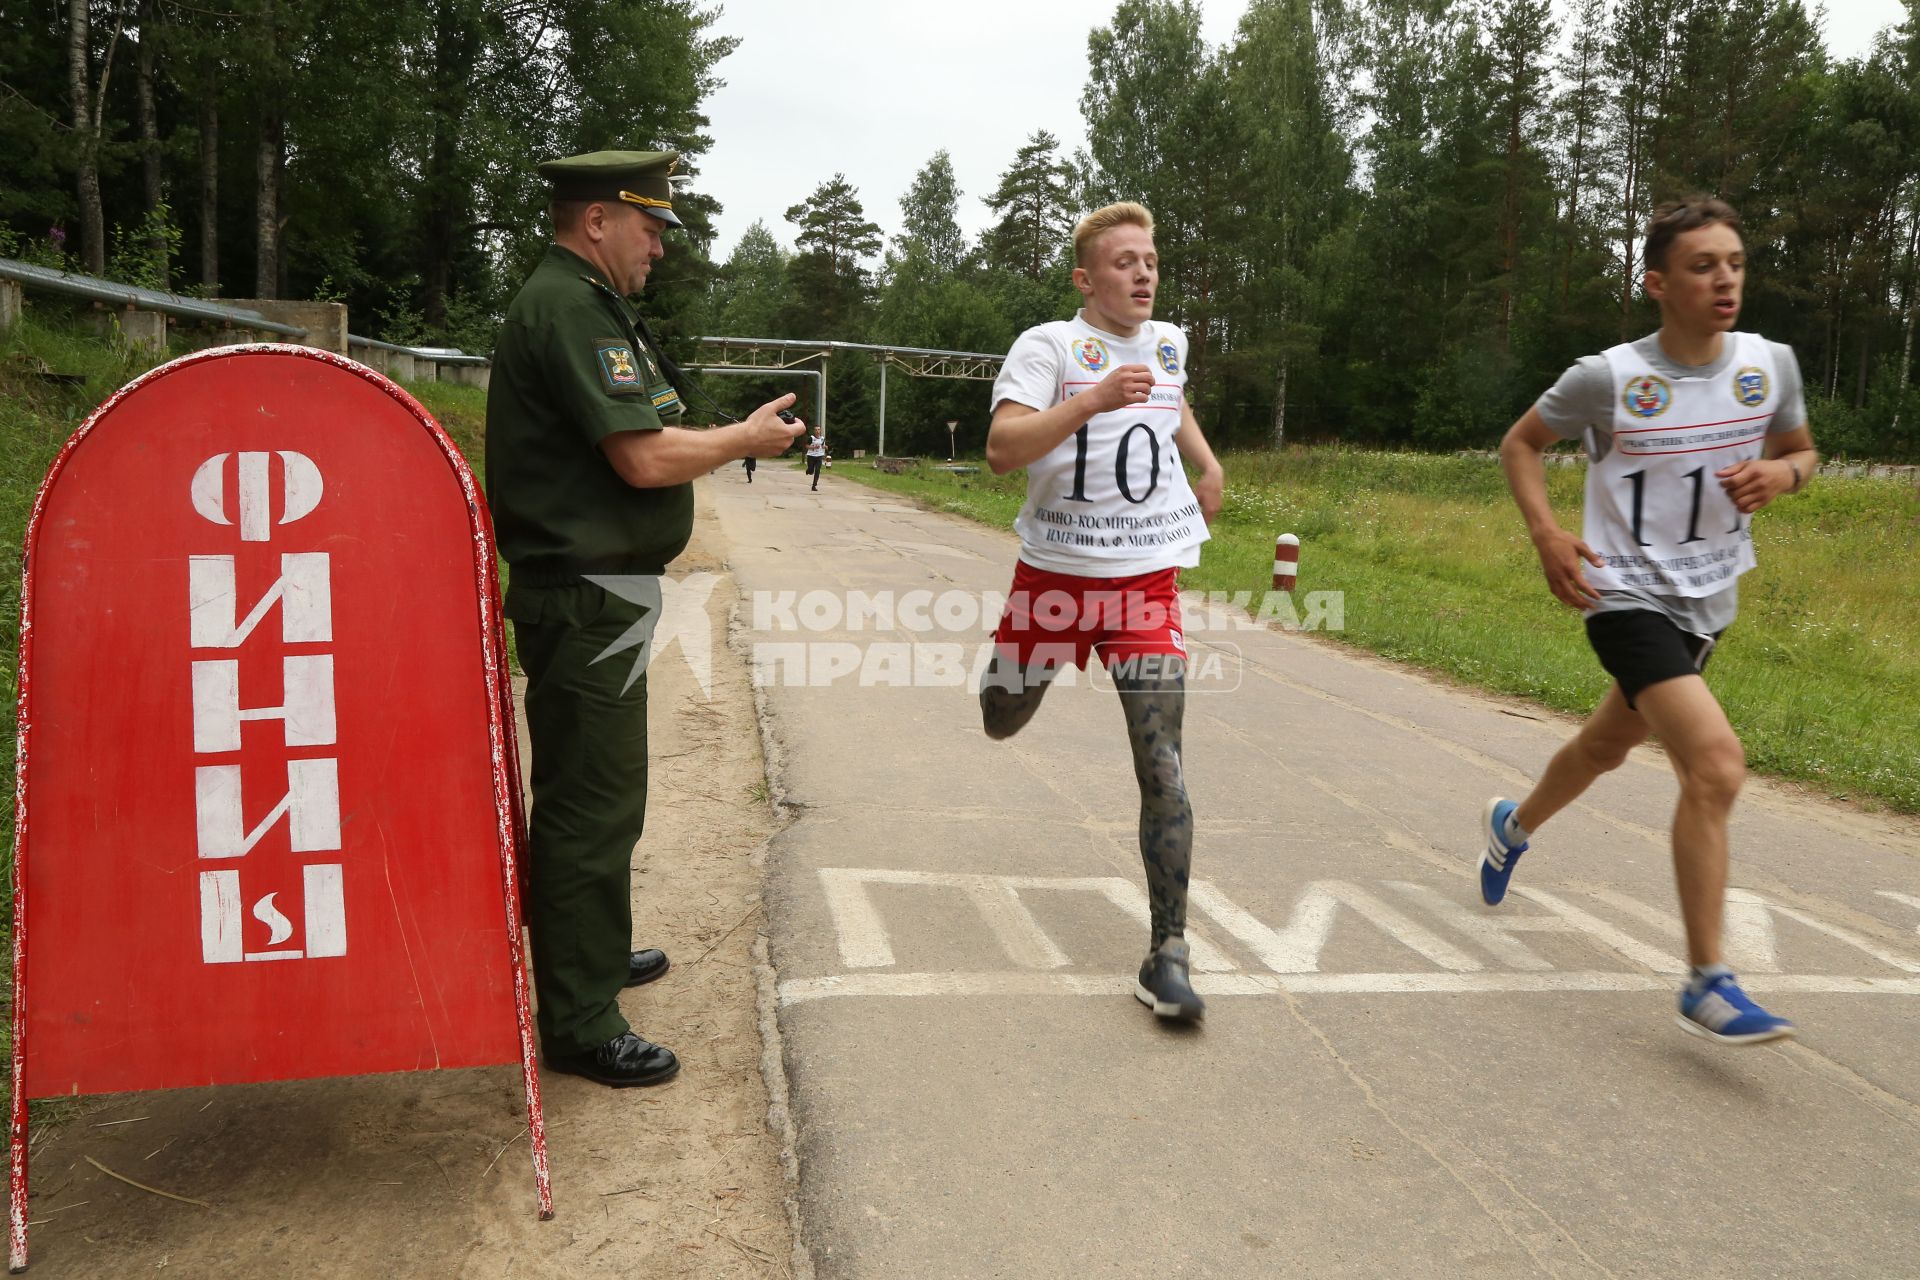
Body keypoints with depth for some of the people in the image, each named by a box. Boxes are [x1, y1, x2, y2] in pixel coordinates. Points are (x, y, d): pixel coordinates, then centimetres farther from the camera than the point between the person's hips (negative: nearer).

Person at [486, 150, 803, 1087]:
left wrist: (732, 439, 8)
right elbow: (645, 458, -22)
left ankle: (596, 952, 40)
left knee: (595, 790, 22)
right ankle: (578, 1024, 6)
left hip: (597, 595, 11)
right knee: (591, 805, -5)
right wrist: (744, 438, -7)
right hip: (584, 597, -11)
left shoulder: (587, 306, 19)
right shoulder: (569, 309, -16)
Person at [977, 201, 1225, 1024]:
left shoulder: (1168, 342, 10)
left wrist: (1208, 463, 23)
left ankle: (1167, 954, -3)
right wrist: (1094, 399, -32)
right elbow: (1001, 450, -24)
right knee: (1000, 722, 18)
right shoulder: (1047, 346, -8)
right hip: (1056, 573, -2)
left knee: (1161, 766, -9)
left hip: (1147, 582, 2)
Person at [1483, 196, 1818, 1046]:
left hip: (1710, 603, 6)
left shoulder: (1770, 364, -1)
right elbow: (1520, 443, 1)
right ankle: (1708, 986, -13)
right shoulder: (1609, 377, -14)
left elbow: (1801, 450, 16)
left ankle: (1514, 825, 55)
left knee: (1609, 744, 24)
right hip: (1629, 598, -6)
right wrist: (1547, 536, -14)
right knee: (1717, 764, -22)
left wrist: (1780, 474, -10)